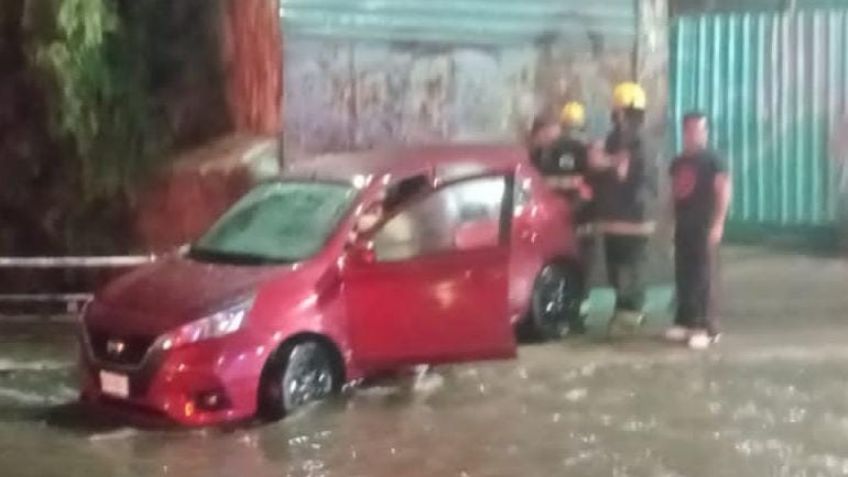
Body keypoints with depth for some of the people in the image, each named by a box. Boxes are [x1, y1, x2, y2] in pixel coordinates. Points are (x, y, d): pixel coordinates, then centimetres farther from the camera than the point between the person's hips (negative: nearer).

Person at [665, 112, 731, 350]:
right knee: (683, 275, 9)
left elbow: (724, 192, -12)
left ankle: (708, 328, -6)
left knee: (704, 277, -8)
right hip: (683, 226, 7)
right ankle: (685, 321, 19)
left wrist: (718, 223, -17)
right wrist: (672, 220, 16)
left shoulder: (712, 160, -7)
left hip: (704, 226, -7)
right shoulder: (678, 162, 14)